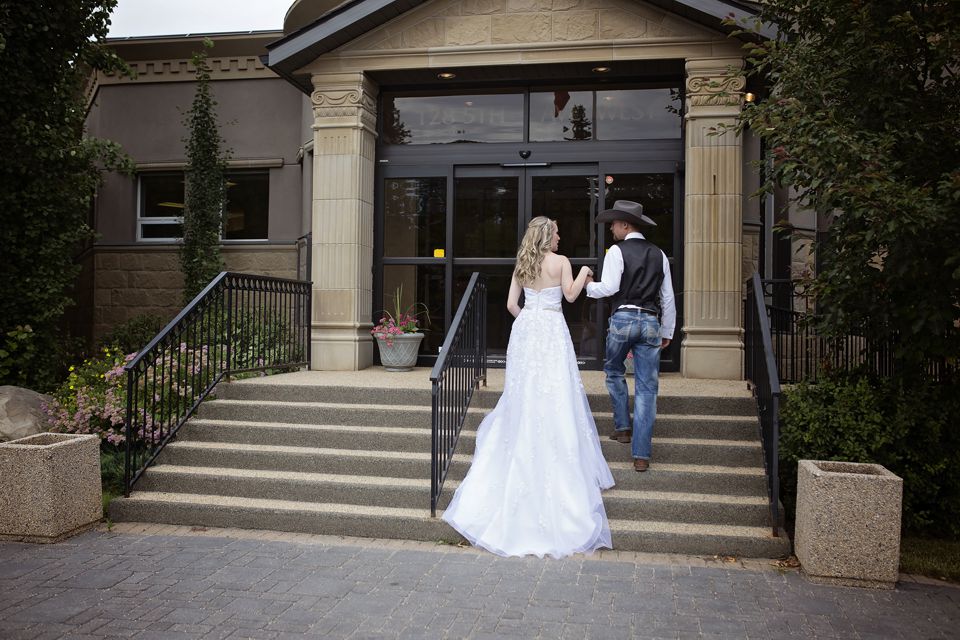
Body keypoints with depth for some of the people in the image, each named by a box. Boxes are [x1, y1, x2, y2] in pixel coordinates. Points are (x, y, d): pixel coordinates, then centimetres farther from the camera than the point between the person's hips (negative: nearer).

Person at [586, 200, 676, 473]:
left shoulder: (617, 251, -3)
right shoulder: (659, 254, 12)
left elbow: (609, 288, -13)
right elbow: (668, 298, 13)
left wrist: (588, 285, 8)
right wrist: (667, 332, 21)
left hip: (622, 319, -3)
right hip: (651, 322, 4)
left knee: (614, 371, 24)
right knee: (647, 389, 3)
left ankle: (623, 426, 26)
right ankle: (641, 455, 3)